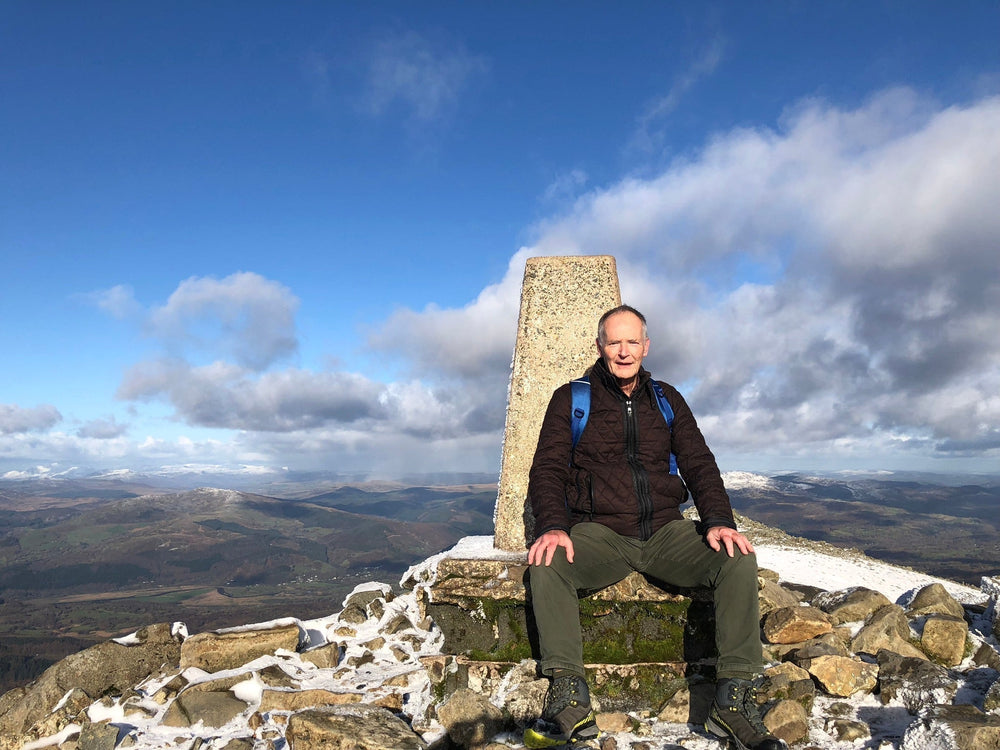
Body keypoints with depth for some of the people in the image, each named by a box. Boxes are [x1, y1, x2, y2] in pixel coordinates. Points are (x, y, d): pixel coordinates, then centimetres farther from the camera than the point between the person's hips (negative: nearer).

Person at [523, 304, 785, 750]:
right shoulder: (570, 399, 8)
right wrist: (552, 525, -19)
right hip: (599, 534, -2)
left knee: (739, 560, -23)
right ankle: (568, 697, -23)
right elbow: (547, 469, 0)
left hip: (665, 532, 3)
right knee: (546, 564, -32)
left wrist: (719, 520, -10)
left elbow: (699, 463, 9)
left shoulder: (667, 400, 16)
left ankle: (734, 698, -16)